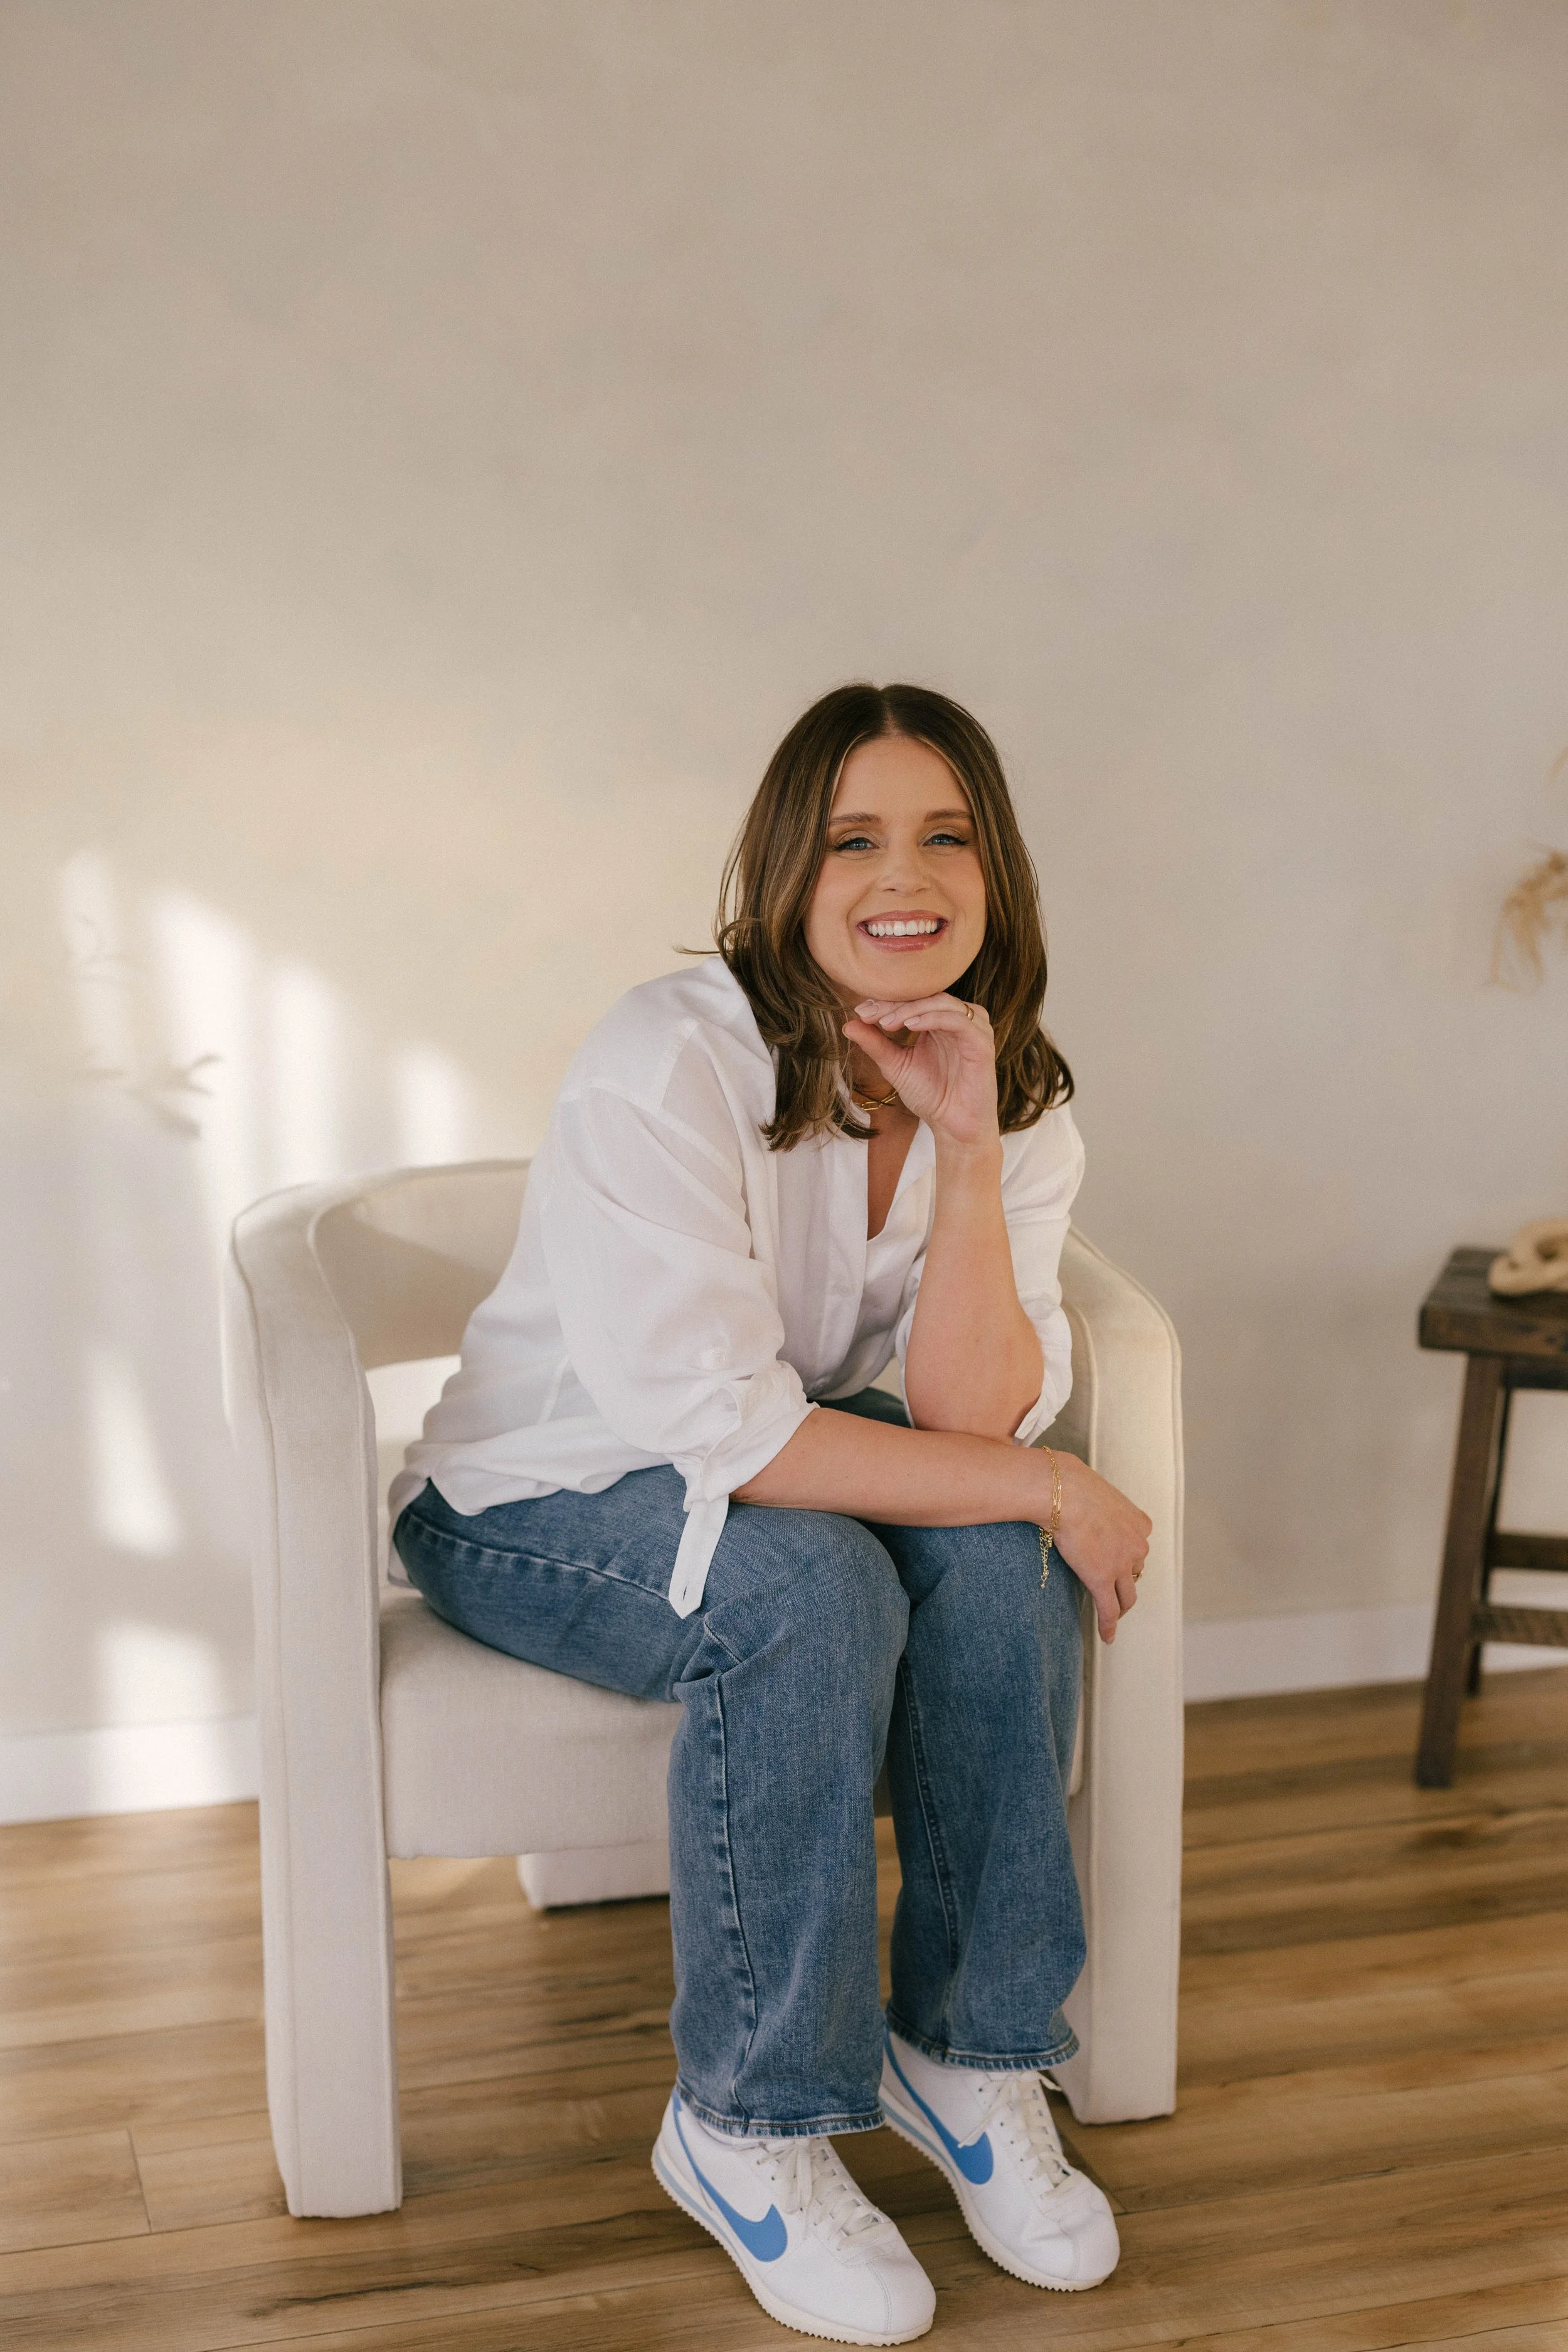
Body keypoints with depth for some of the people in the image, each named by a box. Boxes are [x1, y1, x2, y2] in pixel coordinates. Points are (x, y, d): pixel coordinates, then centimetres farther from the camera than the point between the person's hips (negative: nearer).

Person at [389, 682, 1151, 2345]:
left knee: (996, 1557, -24)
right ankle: (747, 2127, -17)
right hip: (534, 1506, -5)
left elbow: (970, 1425, -19)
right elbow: (715, 1434, -31)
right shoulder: (669, 1063, -26)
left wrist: (969, 1154, -30)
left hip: (761, 1471, 5)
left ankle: (970, 2054, -8)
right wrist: (1047, 1488, -28)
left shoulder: (1017, 1101, -7)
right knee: (809, 1587, -33)